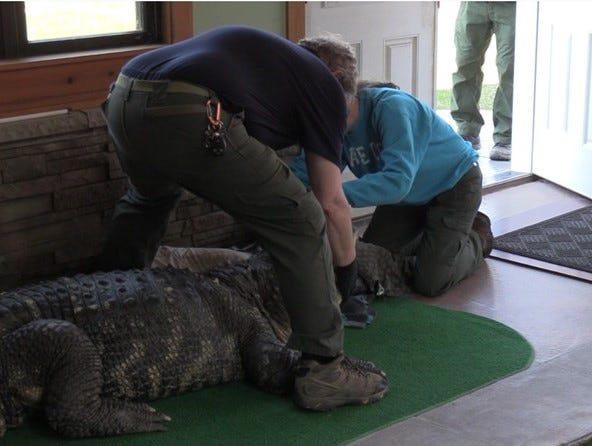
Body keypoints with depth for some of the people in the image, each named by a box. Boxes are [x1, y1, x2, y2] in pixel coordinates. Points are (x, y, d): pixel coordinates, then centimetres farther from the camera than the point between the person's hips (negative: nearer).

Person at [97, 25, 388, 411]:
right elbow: (331, 203, 17)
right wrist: (347, 270, 30)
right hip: (188, 117, -8)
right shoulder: (325, 83, 19)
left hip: (123, 96, 8)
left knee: (146, 200, 39)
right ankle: (324, 371, 7)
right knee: (303, 223, 6)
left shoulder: (266, 51, 37)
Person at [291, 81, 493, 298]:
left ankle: (477, 237, 16)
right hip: (411, 196, 7)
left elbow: (398, 180, -45)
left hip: (454, 184, -7)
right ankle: (431, 236, 29)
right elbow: (304, 171, -16)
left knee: (430, 284, -12)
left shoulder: (392, 107, -35)